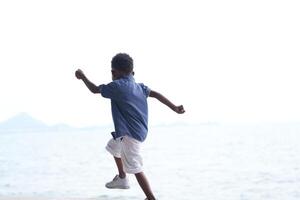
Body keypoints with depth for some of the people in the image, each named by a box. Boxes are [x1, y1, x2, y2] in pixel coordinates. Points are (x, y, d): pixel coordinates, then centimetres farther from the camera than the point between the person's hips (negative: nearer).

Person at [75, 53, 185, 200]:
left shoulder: (117, 86, -12)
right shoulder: (138, 86, 9)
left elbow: (95, 89, -3)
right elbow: (156, 94, 3)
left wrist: (82, 77, 13)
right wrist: (174, 108, 2)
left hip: (130, 134, -10)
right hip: (139, 131, 10)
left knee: (135, 168, -9)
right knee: (114, 147, 33)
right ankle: (122, 179, 45)